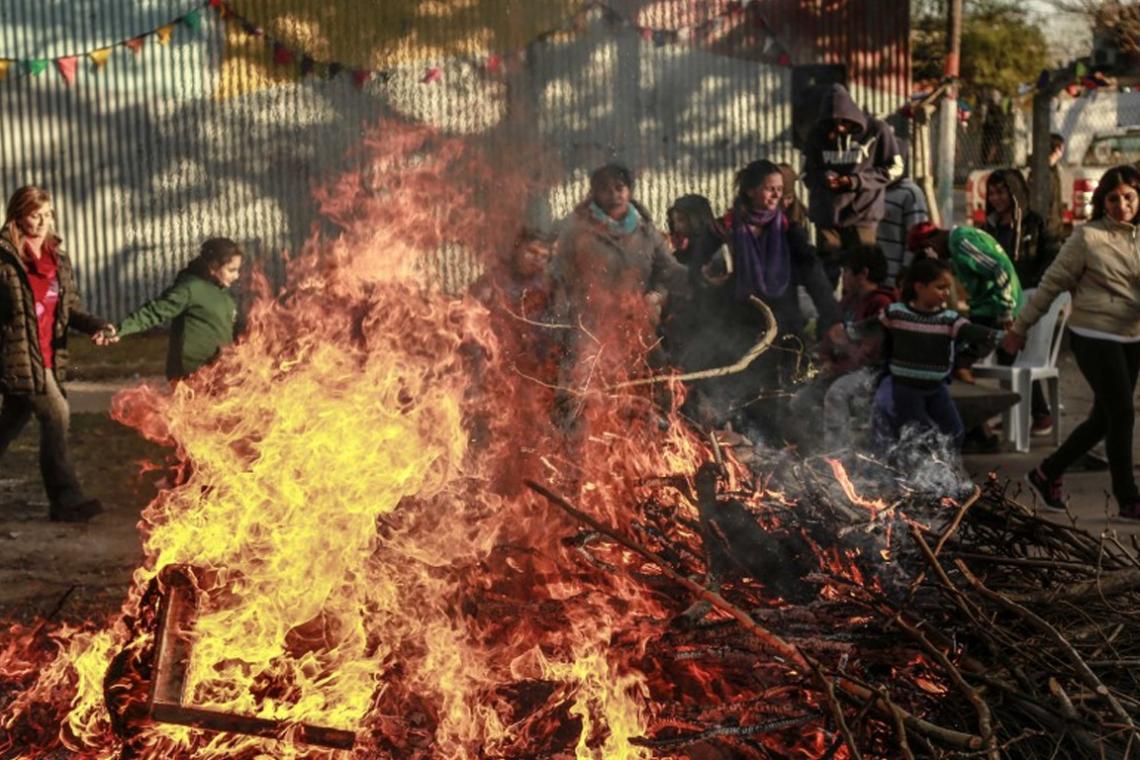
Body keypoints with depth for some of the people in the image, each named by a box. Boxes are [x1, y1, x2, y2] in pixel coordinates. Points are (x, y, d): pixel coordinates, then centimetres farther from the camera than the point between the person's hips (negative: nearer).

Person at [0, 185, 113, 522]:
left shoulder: (58, 258, 11)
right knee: (56, 415, -12)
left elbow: (71, 308, 10)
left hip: (49, 357, 6)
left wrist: (97, 325, -7)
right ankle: (66, 500, -5)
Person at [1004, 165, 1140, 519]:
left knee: (1104, 418, 10)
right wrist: (1020, 327, -4)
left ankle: (1048, 473, 25)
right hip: (1094, 336, -6)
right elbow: (1052, 284, -6)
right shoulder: (1088, 237, -10)